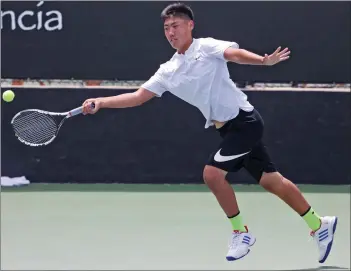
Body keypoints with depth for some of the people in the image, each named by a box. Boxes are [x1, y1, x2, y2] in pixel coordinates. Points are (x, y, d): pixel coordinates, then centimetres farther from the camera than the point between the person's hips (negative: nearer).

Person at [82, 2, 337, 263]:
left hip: (244, 120, -7)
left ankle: (241, 232, 2)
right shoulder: (168, 72, 11)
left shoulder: (207, 47, -8)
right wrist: (101, 102, -1)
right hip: (228, 128, 7)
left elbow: (236, 54, -26)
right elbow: (138, 96, 10)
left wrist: (263, 60, -46)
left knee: (212, 173, -16)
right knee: (272, 181, 11)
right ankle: (319, 224, 24)